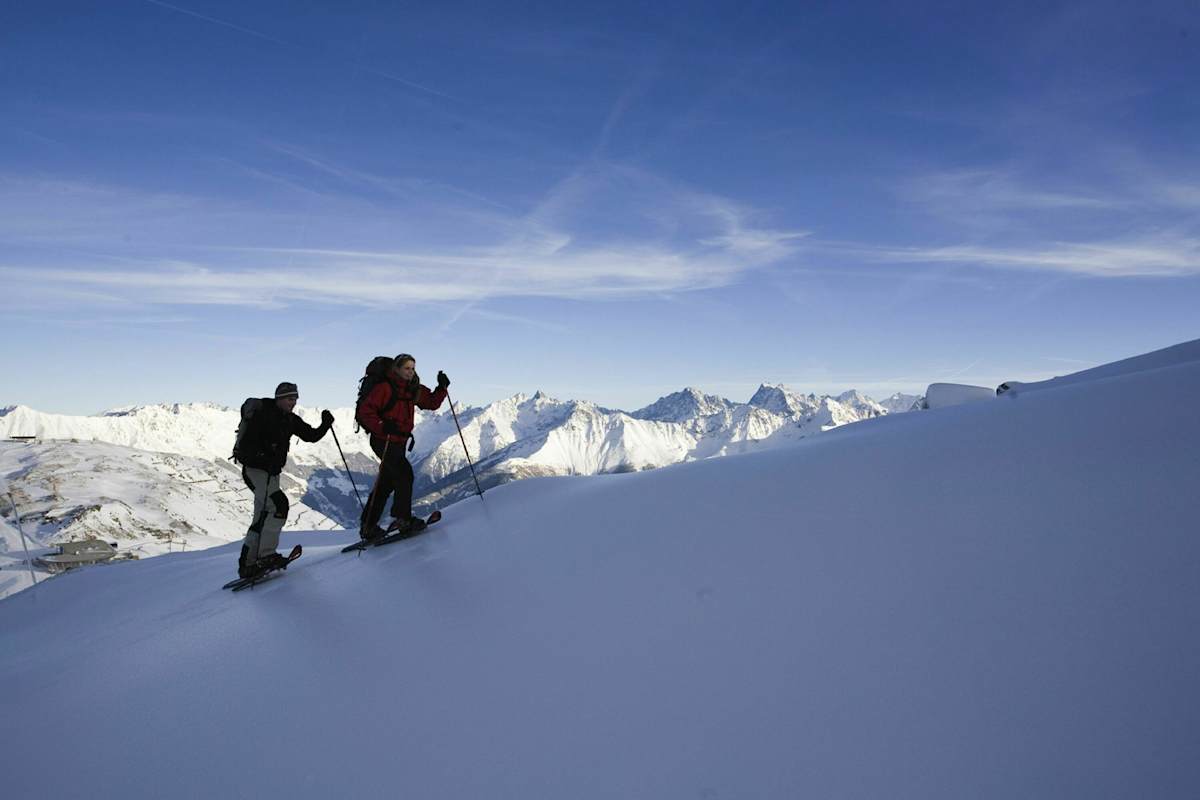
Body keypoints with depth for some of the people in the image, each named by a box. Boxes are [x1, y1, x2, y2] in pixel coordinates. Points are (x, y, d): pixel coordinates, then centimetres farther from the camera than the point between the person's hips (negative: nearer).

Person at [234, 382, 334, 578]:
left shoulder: (291, 420, 8)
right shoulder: (262, 415, -15)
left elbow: (311, 436, 9)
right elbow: (245, 444, -21)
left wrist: (325, 425, -8)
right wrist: (262, 458, -34)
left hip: (272, 473, 9)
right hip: (254, 470, -9)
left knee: (262, 518, 10)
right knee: (279, 505, -22)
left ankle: (247, 564, 18)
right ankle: (266, 555, -19)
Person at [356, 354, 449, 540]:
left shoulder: (413, 390, 9)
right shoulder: (385, 387, -13)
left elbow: (432, 403, 16)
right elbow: (365, 411, -16)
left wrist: (442, 387, 0)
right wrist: (382, 426, -29)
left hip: (399, 442, 8)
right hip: (383, 441, -8)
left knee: (386, 483, 12)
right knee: (404, 473, -19)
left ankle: (368, 526, 21)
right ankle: (402, 518, -13)